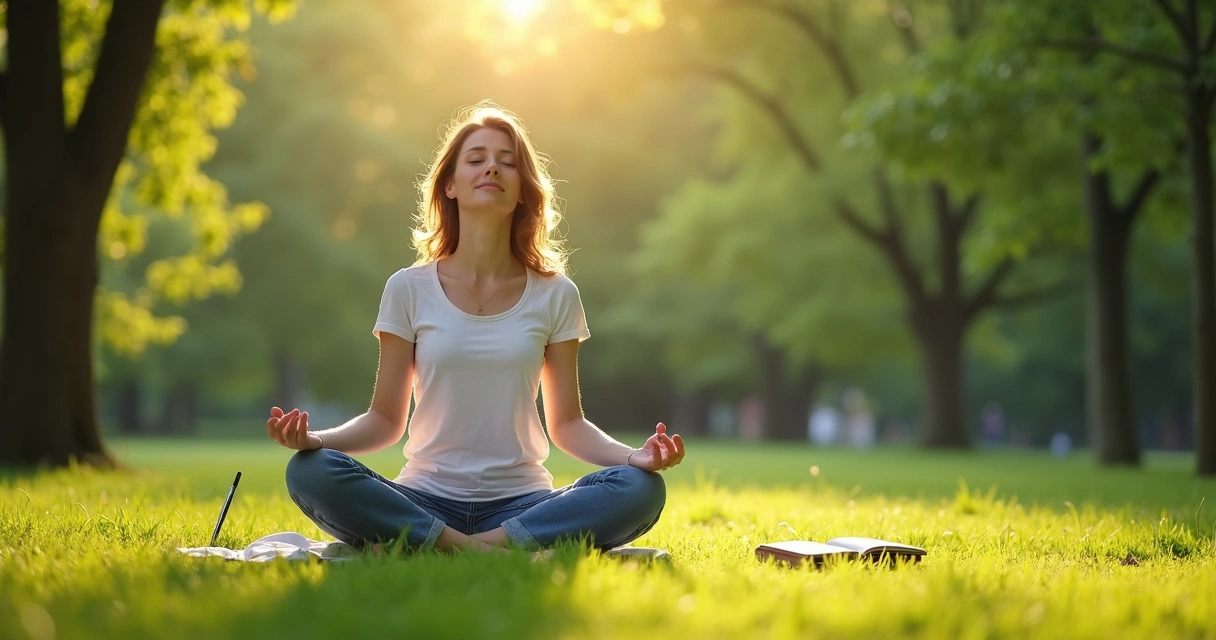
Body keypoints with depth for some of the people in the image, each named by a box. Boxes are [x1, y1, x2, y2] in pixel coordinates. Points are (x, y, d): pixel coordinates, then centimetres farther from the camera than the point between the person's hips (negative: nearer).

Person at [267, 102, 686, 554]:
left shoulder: (554, 296, 6)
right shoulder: (408, 290, 4)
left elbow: (567, 424, 8)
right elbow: (385, 420, 6)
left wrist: (633, 455, -12)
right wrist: (316, 438, -15)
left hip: (522, 503, 1)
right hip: (425, 501, -1)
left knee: (640, 489, -28)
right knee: (309, 471, -29)